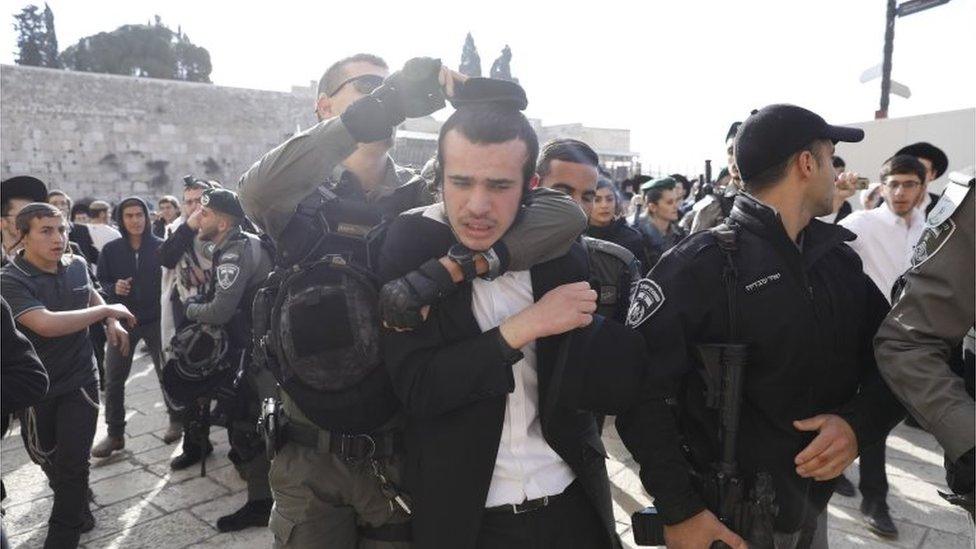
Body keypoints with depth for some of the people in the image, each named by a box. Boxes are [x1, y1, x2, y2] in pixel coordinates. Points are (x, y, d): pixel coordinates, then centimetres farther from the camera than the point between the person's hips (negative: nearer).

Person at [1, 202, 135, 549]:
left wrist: (112, 323, 1)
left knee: (72, 462, -2)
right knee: (44, 456, 19)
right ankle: (77, 508, 46)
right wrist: (107, 310, -27)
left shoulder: (76, 265, -4)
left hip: (79, 379, 2)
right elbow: (47, 324, -37)